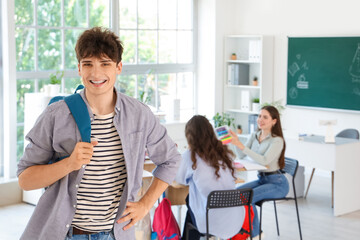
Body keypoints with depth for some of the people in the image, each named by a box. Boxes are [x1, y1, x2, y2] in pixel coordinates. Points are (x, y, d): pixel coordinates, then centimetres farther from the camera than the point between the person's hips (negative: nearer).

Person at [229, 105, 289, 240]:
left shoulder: (277, 141, -15)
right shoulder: (255, 136, 7)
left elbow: (264, 160, -29)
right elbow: (242, 156, -1)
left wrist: (241, 146, -34)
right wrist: (236, 141, -19)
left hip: (277, 183, -7)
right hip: (261, 179, 7)